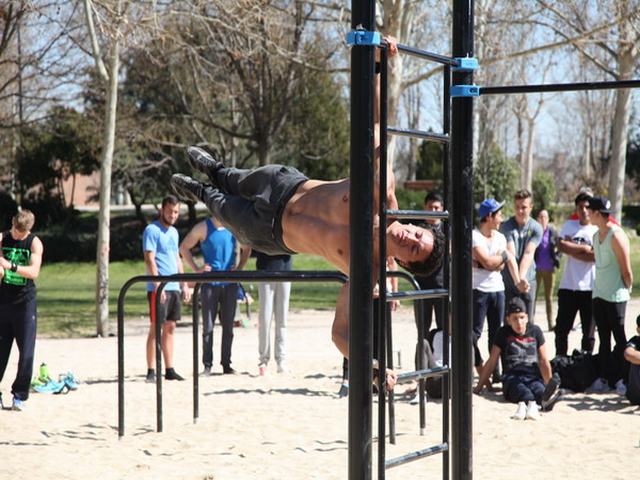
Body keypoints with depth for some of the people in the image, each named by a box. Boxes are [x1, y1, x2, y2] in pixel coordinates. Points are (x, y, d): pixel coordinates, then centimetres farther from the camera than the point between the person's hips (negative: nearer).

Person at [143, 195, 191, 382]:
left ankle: (169, 369, 12)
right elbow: (149, 260, -14)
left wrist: (184, 285, 18)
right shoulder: (152, 230, -7)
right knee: (156, 328, -6)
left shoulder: (174, 232, 17)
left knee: (170, 327, 8)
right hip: (158, 288, -8)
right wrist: (158, 285, -20)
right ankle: (151, 371, -3)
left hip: (174, 287, 8)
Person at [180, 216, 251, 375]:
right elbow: (184, 248, 4)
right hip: (210, 283, -3)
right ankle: (207, 365, 3)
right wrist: (196, 269, -4)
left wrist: (239, 267, 6)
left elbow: (246, 248, 21)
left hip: (230, 283, 3)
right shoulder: (203, 228, -2)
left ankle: (226, 364, 12)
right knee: (208, 326, -1)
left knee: (228, 325, 6)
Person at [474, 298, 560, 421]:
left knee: (538, 388, -37)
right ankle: (531, 403, -73)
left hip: (534, 377, 1)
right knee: (519, 388, -40)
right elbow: (491, 362, 15)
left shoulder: (535, 331, 17)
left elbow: (543, 361, 19)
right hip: (512, 377, -1)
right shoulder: (503, 333, 13)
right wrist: (479, 387, 14)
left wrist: (549, 384, 10)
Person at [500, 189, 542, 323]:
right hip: (508, 281, -1)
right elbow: (510, 254, -15)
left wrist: (522, 276, -27)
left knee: (528, 321, 4)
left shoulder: (536, 228, -1)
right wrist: (517, 279, -29)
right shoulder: (507, 227, -5)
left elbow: (528, 254, -13)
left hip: (528, 279, 1)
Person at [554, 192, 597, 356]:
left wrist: (571, 249, -9)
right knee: (561, 328, 7)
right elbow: (561, 246, -6)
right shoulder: (569, 225, 9)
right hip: (568, 286, 3)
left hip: (589, 288, -3)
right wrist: (584, 248, -9)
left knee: (589, 331, 6)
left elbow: (596, 256, -15)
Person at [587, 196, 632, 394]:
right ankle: (603, 378, 14)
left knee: (619, 337, -2)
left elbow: (626, 270, -13)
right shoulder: (596, 235, 10)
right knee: (603, 339, 10)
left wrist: (626, 289, -3)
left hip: (616, 296, -8)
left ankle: (622, 379, 4)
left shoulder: (616, 236, -15)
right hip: (598, 295, 8)